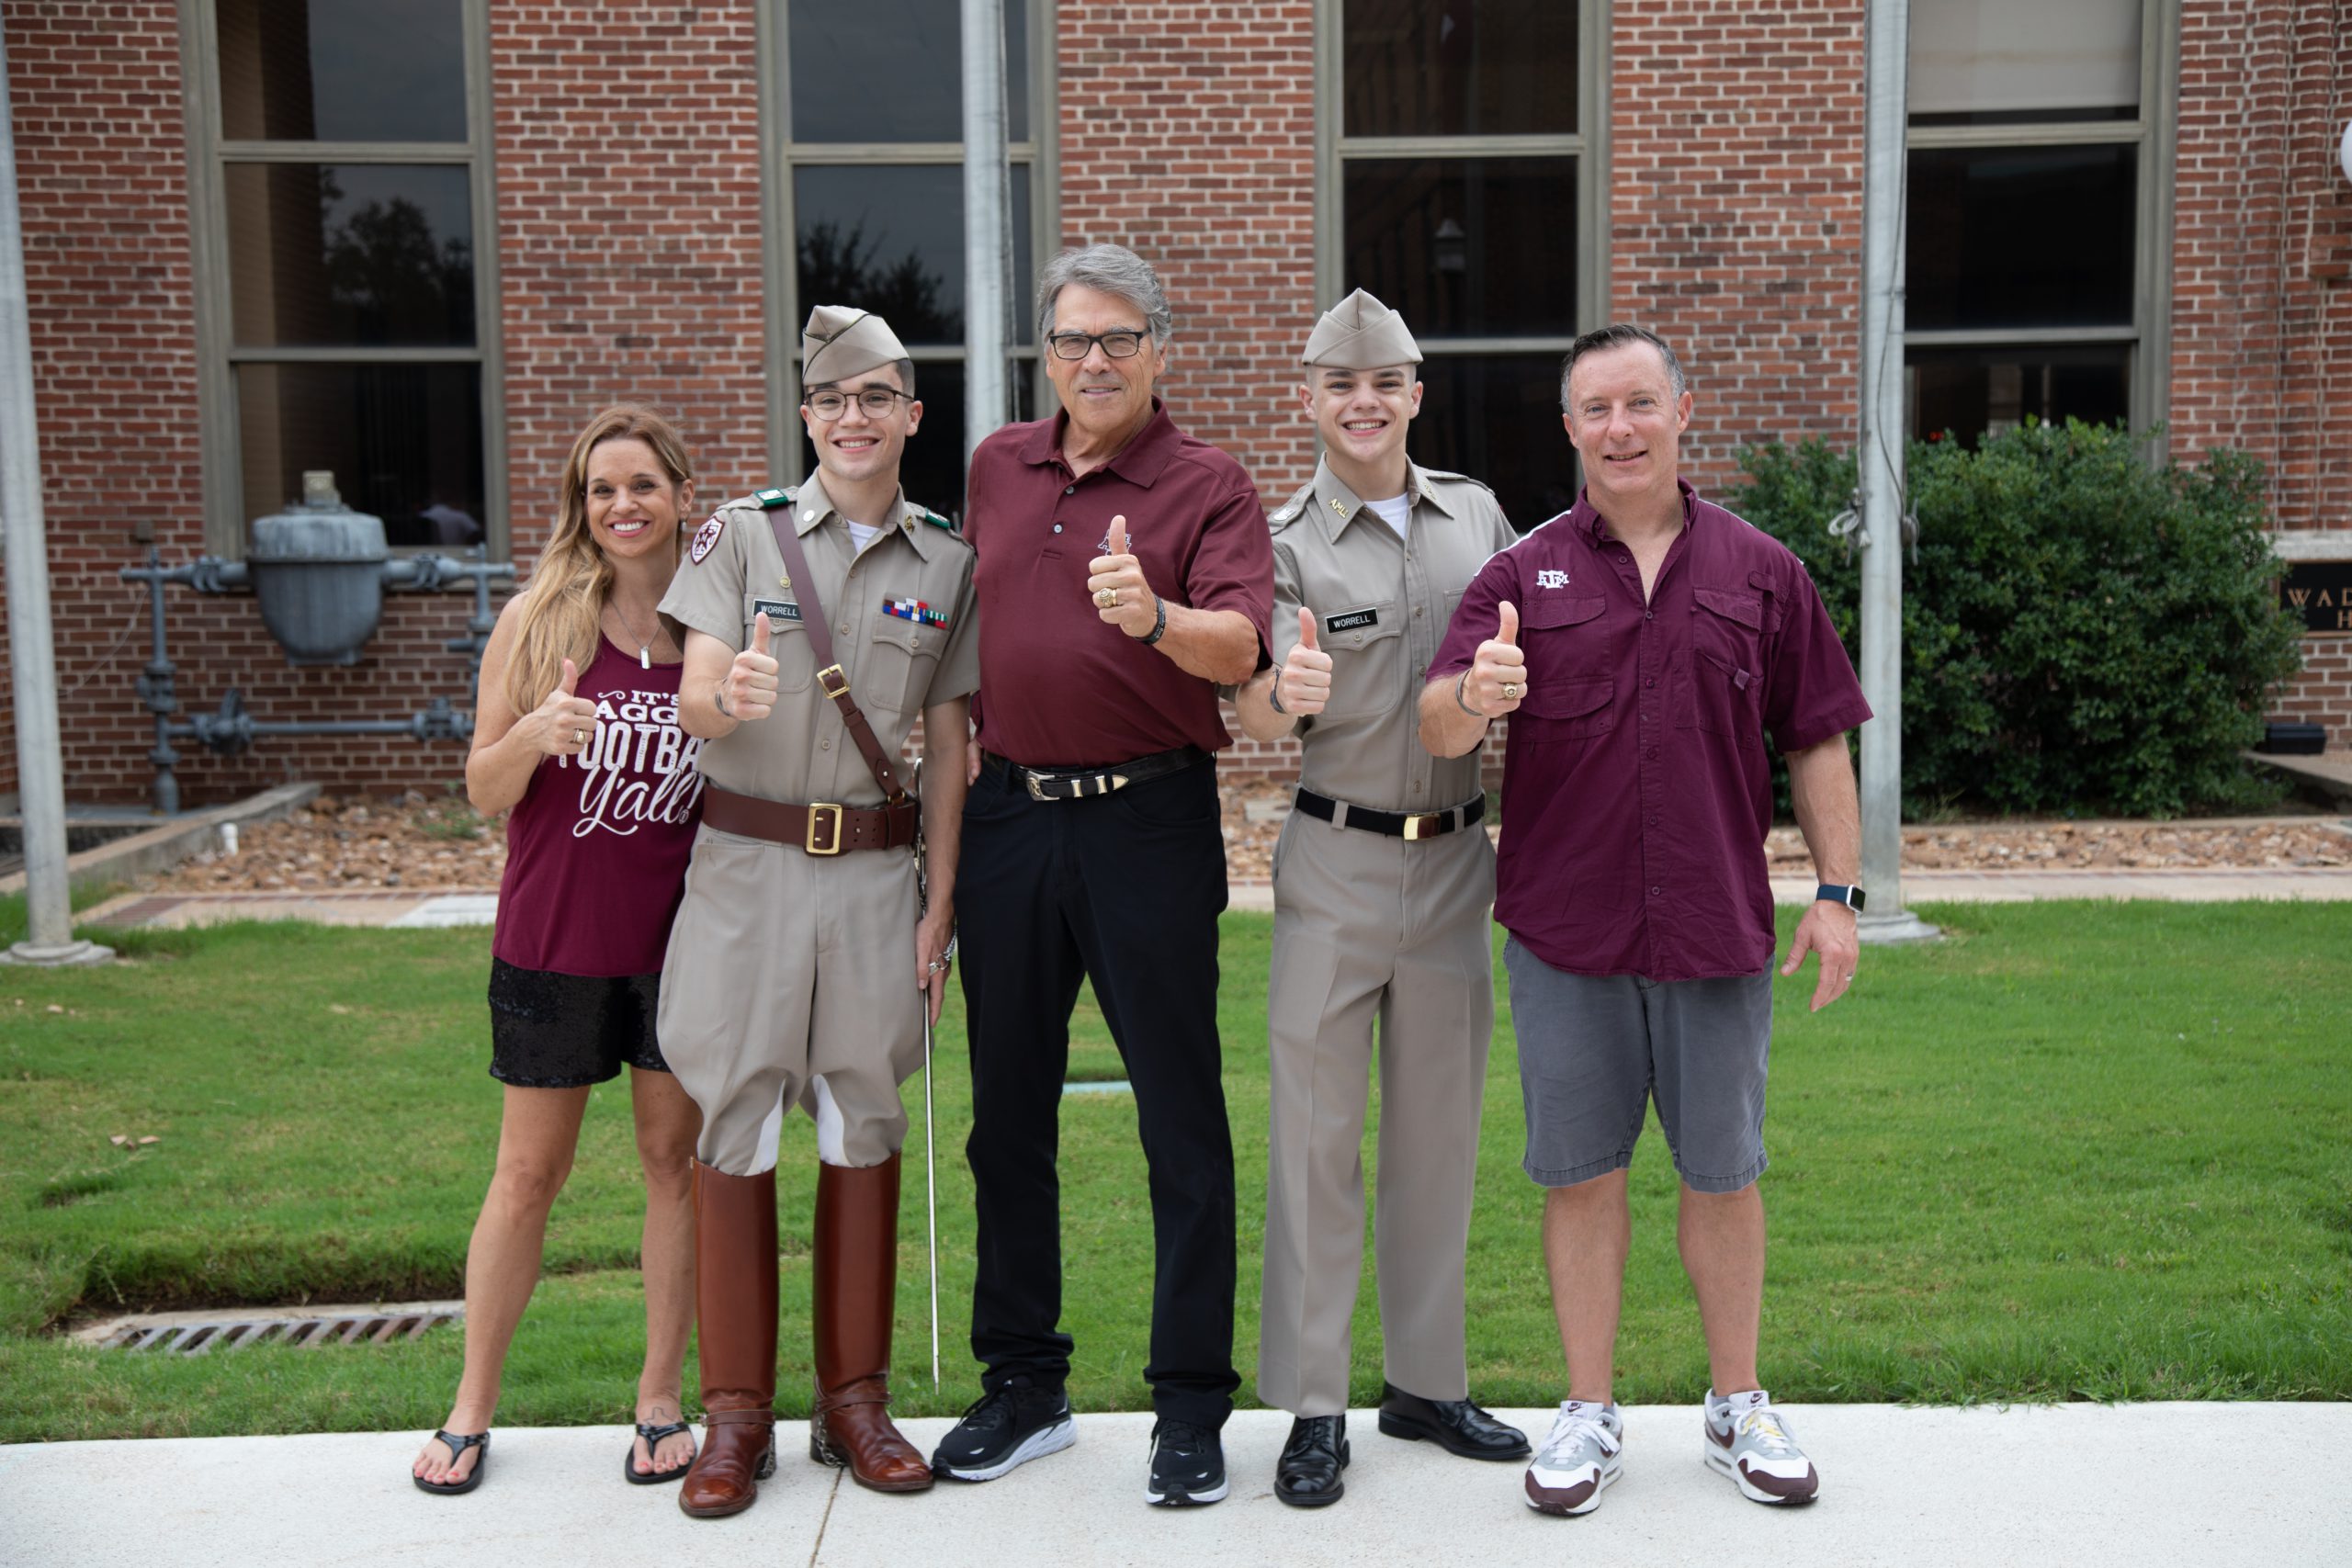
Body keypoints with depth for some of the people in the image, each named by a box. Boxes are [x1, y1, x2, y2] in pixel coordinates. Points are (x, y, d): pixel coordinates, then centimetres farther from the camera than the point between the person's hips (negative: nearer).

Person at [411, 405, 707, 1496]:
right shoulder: (537, 620, -2)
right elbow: (484, 792, -4)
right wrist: (534, 735, -23)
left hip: (682, 936, 1)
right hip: (554, 938, -1)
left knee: (676, 1160, 8)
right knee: (529, 1172, 8)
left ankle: (661, 1397, 21)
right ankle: (472, 1406, 22)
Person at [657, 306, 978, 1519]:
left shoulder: (947, 565, 6)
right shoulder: (741, 533, 1)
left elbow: (948, 747, 8)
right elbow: (694, 702, -8)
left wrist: (940, 903, 4)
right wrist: (730, 699, -32)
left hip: (876, 865, 2)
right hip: (746, 860, -1)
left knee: (864, 1121, 7)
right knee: (733, 1120, 0)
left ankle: (854, 1399, 19)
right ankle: (736, 1415, 12)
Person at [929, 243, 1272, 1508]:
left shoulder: (1208, 485, -4)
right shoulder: (997, 468, 12)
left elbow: (1240, 648, -18)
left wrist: (1155, 617, -37)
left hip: (1148, 820, -5)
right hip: (1008, 814, 5)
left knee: (1181, 1116, 0)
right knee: (1007, 1112, 11)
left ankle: (1191, 1405, 11)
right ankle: (1022, 1386, 24)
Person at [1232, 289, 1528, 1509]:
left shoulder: (1476, 516, 8)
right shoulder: (1289, 542, -3)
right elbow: (1252, 716, -13)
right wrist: (1285, 692, -36)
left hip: (1457, 859, 4)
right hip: (1337, 862, -4)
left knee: (1438, 1130, 11)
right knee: (1317, 1131, 0)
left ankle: (1427, 1381, 24)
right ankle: (1311, 1408, 10)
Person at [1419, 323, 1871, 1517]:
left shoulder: (1759, 572, 7)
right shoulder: (1524, 575, 3)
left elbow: (1817, 741, 9)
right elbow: (1436, 729, -7)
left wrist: (1838, 891, 1)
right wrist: (1474, 698, -30)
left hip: (1717, 927, 1)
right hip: (1565, 931, 0)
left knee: (1724, 1171, 10)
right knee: (1580, 1171, 7)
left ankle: (1739, 1407, 26)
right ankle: (1588, 1415, 20)